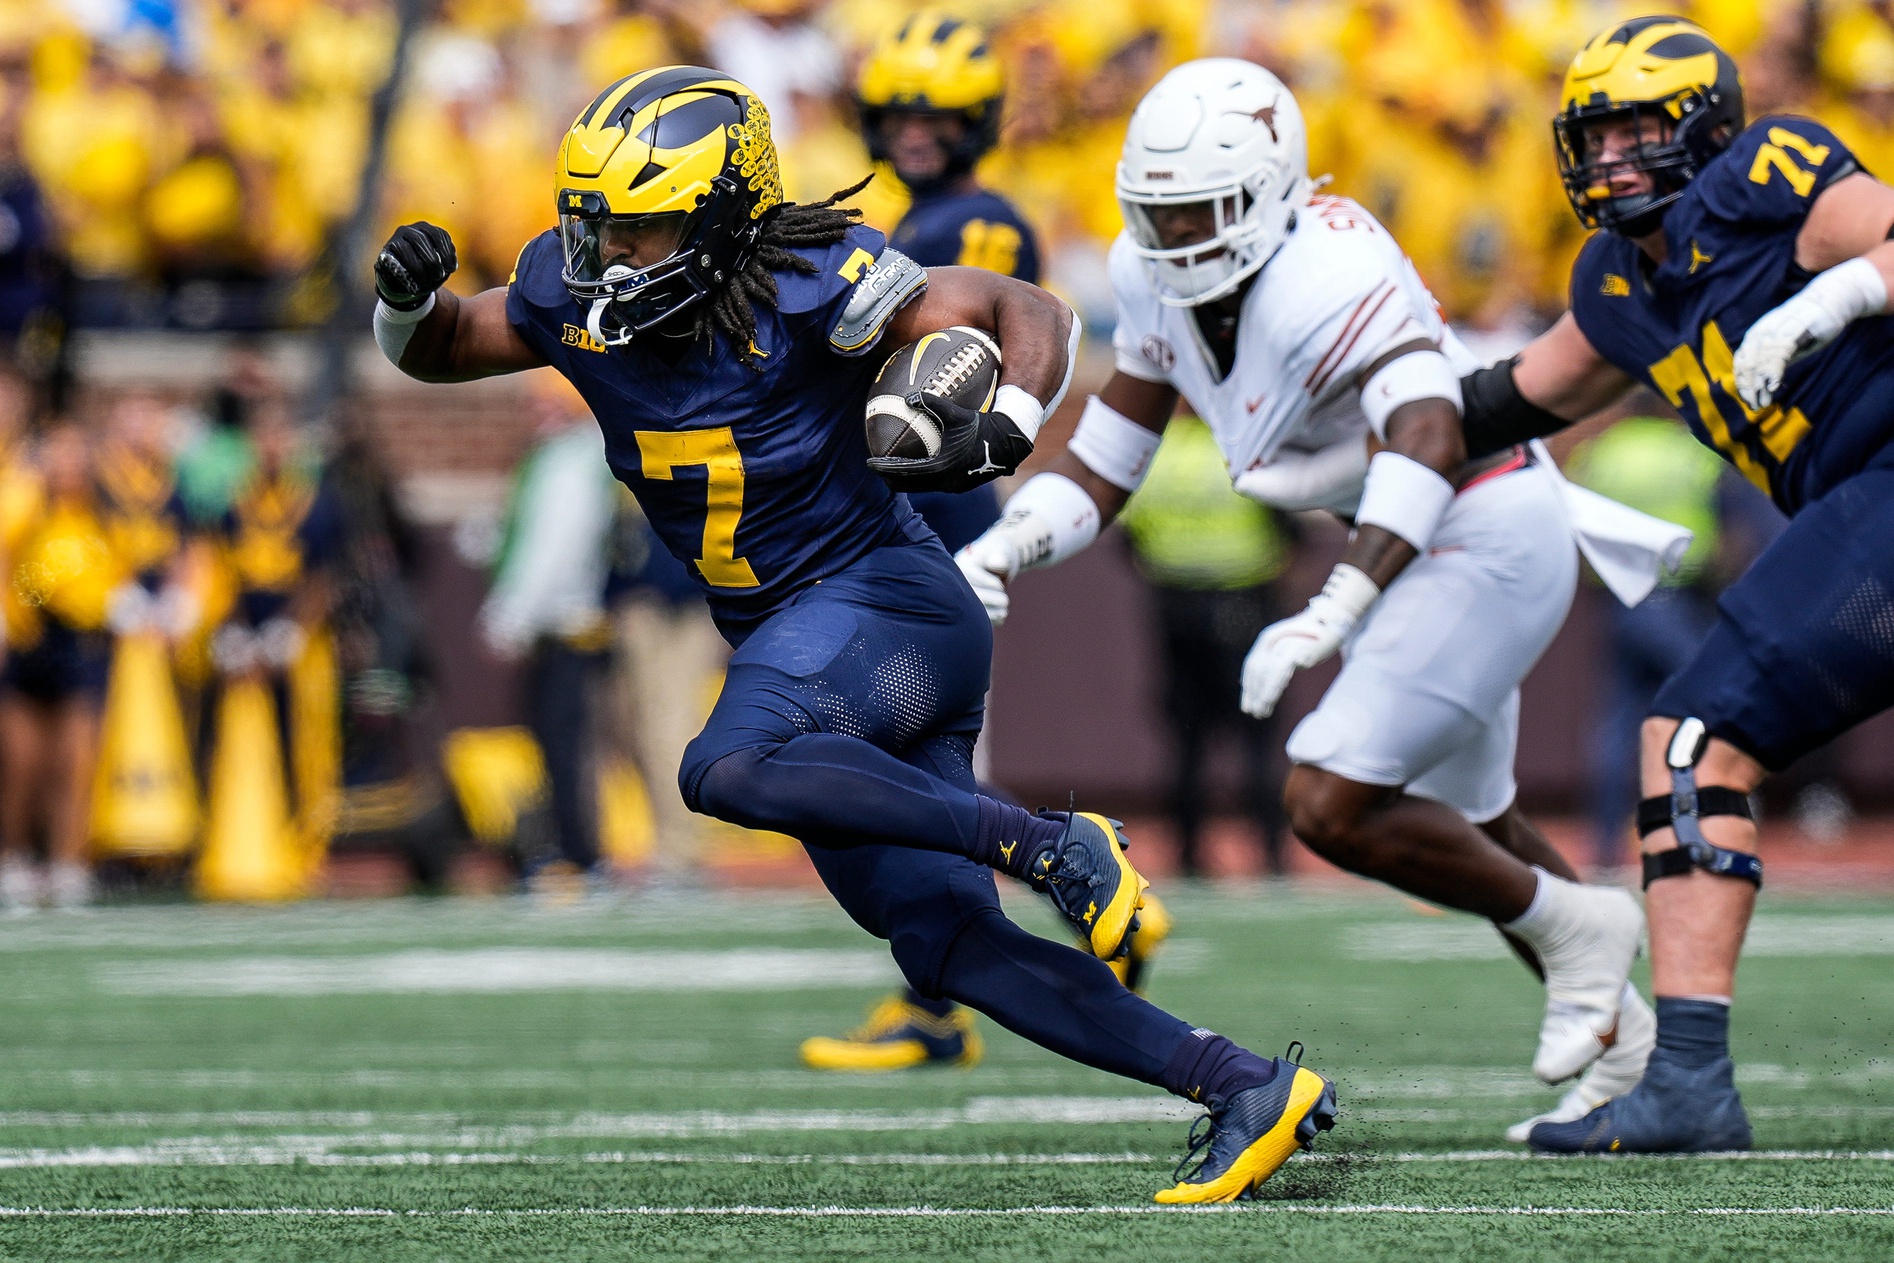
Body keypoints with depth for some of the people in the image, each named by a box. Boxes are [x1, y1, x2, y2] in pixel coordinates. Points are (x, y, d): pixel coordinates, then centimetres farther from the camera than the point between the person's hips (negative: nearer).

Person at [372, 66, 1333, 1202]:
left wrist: (1006, 429, -33)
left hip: (887, 597, -8)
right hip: (791, 638, 8)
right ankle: (1248, 1089, 2)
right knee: (946, 947, 0)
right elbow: (435, 353, 17)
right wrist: (411, 300, -6)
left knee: (729, 772, -35)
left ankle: (1057, 847, -27)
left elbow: (1036, 316, -13)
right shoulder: (580, 298, 1)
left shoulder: (811, 288, -17)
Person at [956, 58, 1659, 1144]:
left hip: (1487, 537, -10)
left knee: (1334, 808, -16)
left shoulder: (1326, 277, -30)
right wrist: (1002, 552, -15)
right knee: (1469, 830, 22)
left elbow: (1429, 442, -45)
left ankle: (1569, 925, 5)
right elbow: (1101, 470, 5)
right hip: (1417, 551, 10)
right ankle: (1623, 1035, 41)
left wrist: (1328, 617, -54)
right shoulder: (1162, 285, -3)